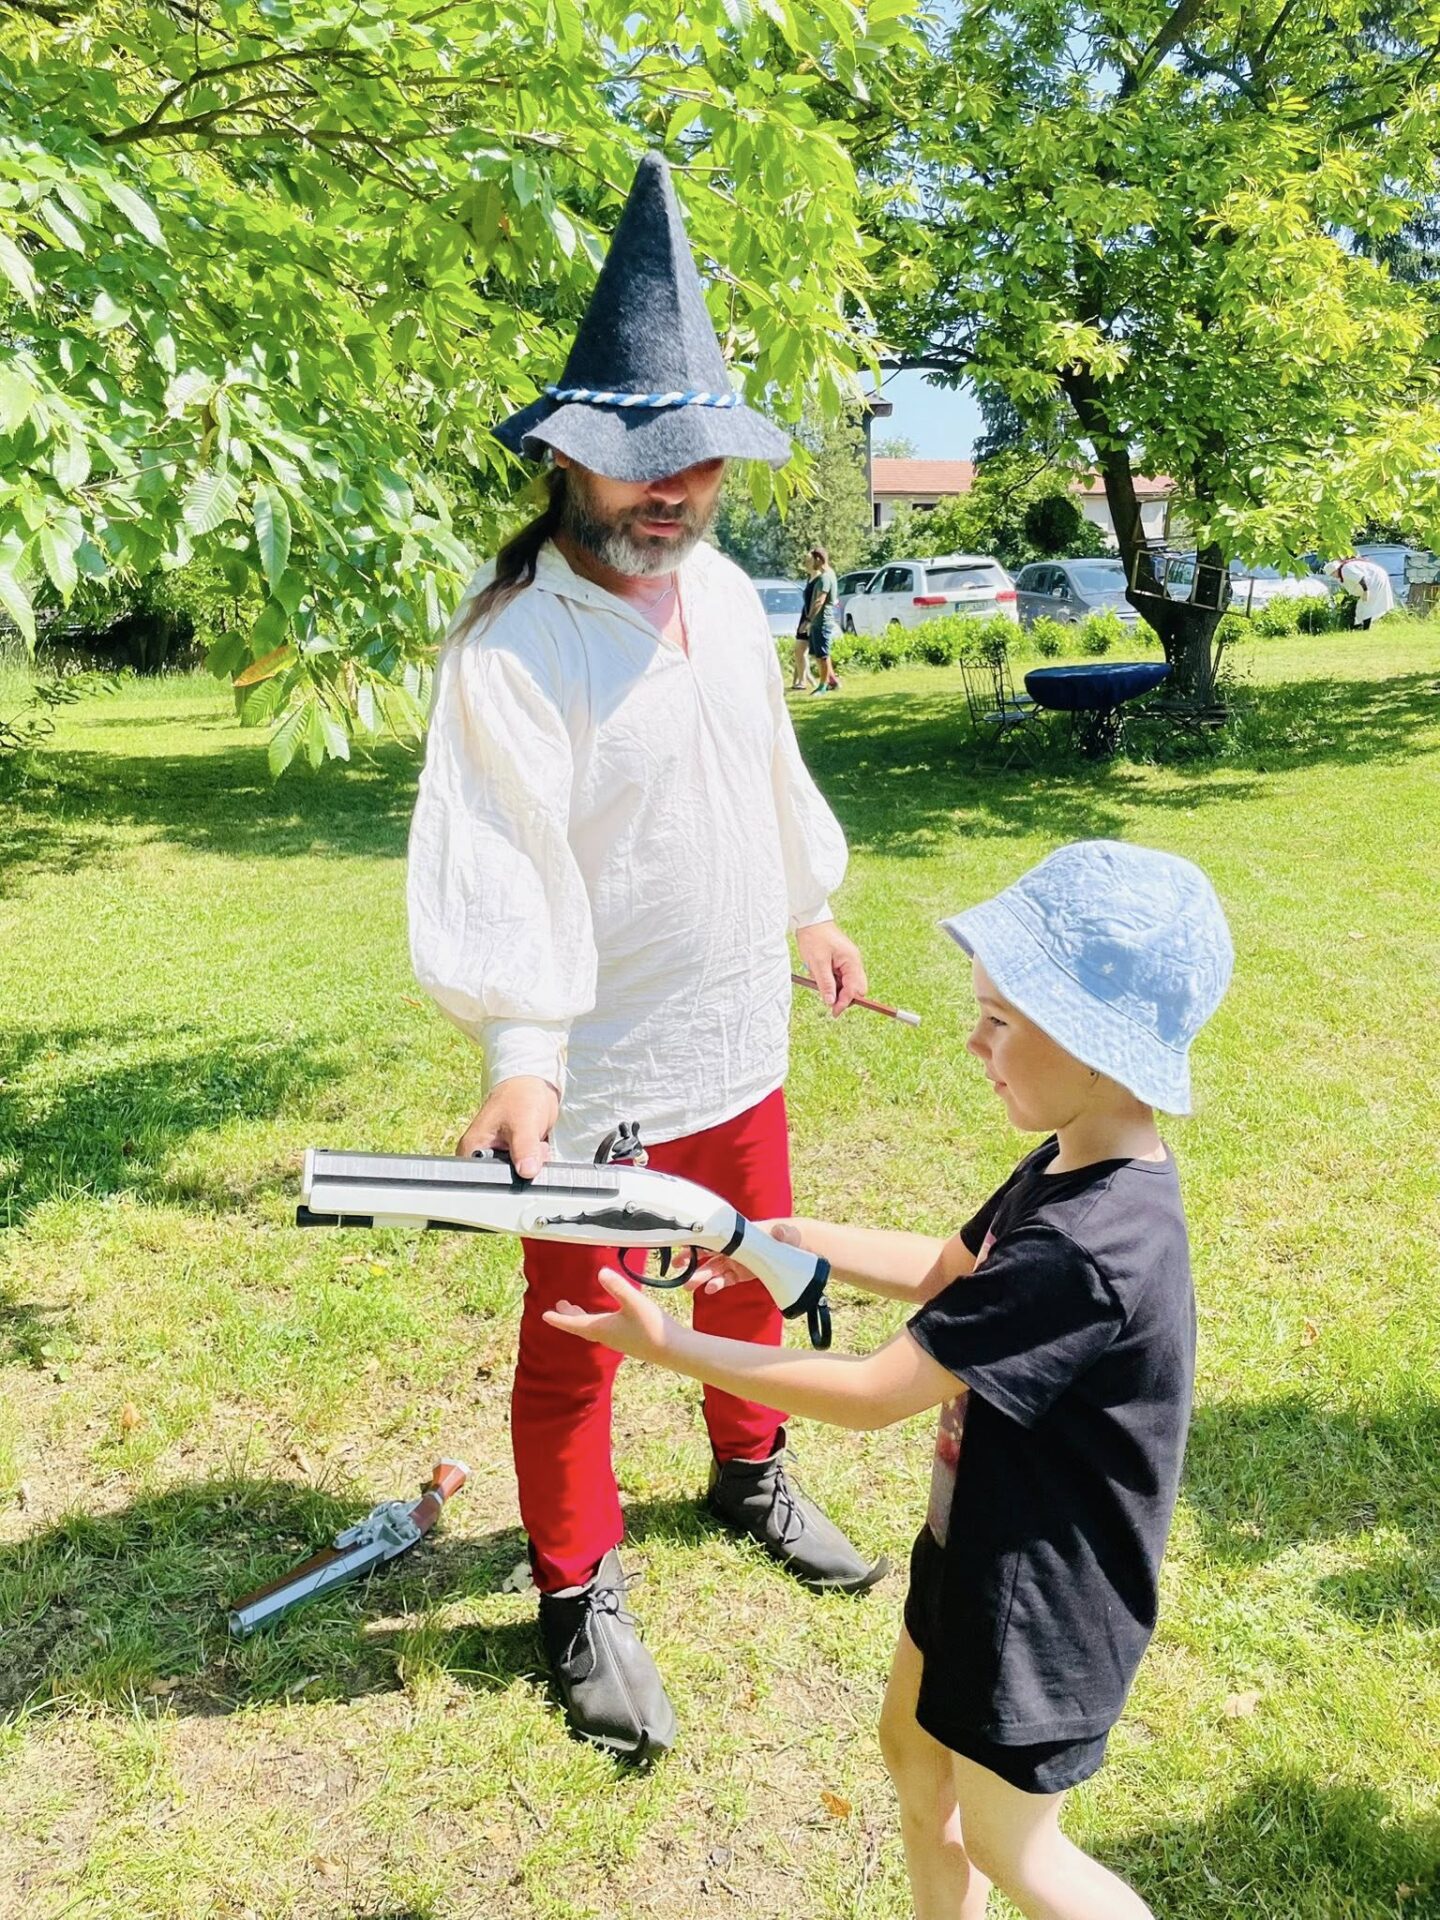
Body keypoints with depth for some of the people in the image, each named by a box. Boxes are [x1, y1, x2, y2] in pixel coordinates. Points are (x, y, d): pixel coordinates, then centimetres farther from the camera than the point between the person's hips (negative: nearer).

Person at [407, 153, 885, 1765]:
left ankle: (751, 1479, 50)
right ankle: (580, 1597, 30)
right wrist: (521, 1056, -34)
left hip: (739, 1041, 7)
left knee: (749, 1277, 24)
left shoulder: (727, 594, 4)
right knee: (575, 1337, 8)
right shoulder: (510, 642, -19)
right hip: (596, 1070, -7)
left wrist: (811, 914, 25)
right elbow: (497, 862, -26)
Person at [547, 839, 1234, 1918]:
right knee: (916, 1750, 26)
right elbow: (943, 1273, 9)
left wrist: (670, 1347, -24)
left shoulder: (1089, 1252, -37)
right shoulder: (1071, 1170, -8)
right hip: (980, 1543, 9)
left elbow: (874, 1395, -31)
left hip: (1042, 1600, -8)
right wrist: (780, 1237, -2)